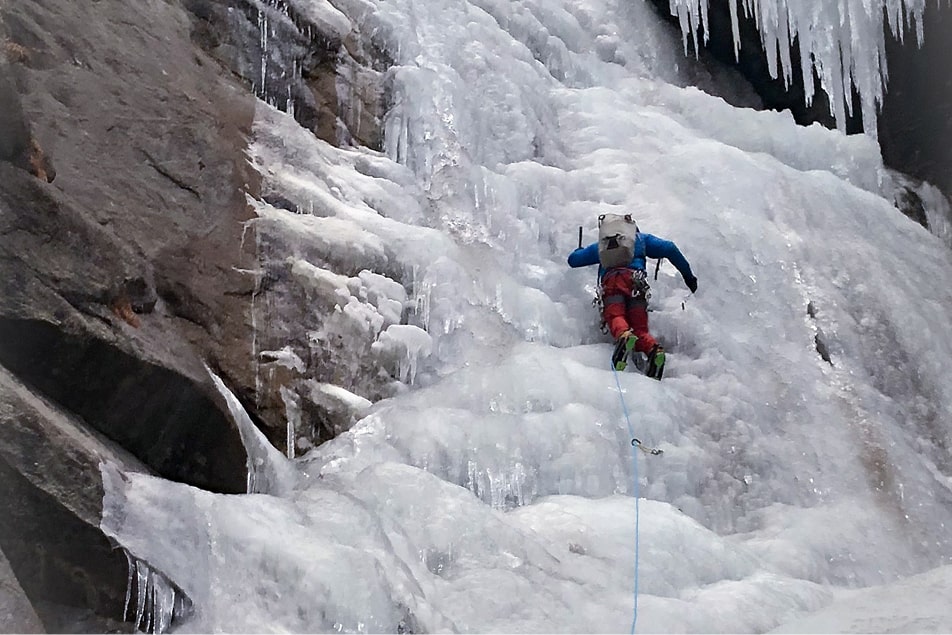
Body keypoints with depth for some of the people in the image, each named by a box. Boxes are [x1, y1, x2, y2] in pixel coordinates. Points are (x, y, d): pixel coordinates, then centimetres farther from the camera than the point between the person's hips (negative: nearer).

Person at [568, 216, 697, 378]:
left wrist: (579, 250, 67)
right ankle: (653, 348, -38)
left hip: (609, 281, 0)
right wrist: (688, 275, 25)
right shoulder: (642, 238, 35)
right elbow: (670, 249, 20)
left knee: (615, 316, -23)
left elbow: (573, 260, 43)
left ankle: (624, 336, -59)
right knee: (639, 329, -5)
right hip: (635, 279, 0)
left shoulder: (602, 244, 38)